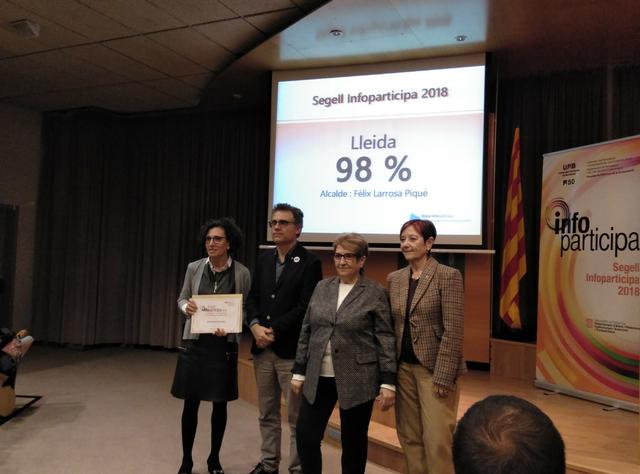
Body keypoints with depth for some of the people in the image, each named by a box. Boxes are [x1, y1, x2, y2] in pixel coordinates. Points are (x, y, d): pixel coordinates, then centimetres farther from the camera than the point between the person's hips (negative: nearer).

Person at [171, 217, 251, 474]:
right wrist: (186, 307, -13)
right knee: (191, 403, 7)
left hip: (224, 345, -1)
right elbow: (181, 299, 10)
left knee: (220, 404, 11)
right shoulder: (194, 268, -2)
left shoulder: (241, 273, -7)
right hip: (195, 342, 1)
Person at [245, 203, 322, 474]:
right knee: (267, 413, 17)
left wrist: (274, 330, -15)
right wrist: (255, 326, -8)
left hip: (291, 350, -6)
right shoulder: (264, 259, 12)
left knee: (297, 416, 3)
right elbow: (253, 298, 10)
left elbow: (305, 307, -14)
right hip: (262, 349, 6)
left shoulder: (310, 262, -8)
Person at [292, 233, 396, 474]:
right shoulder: (322, 287, 8)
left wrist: (388, 382, -9)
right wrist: (299, 371, 9)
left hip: (356, 380, -4)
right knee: (305, 437, 5)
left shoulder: (375, 293, -5)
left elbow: (386, 340, -6)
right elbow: (306, 332, 11)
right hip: (318, 378, 4)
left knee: (353, 442, 10)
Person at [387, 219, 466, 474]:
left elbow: (453, 330, -13)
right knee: (409, 437, 13)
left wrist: (443, 375, -16)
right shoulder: (394, 278, 8)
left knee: (437, 439, -2)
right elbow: (391, 326, 11)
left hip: (433, 368, -5)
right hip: (403, 367, 6)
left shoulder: (448, 276, -9)